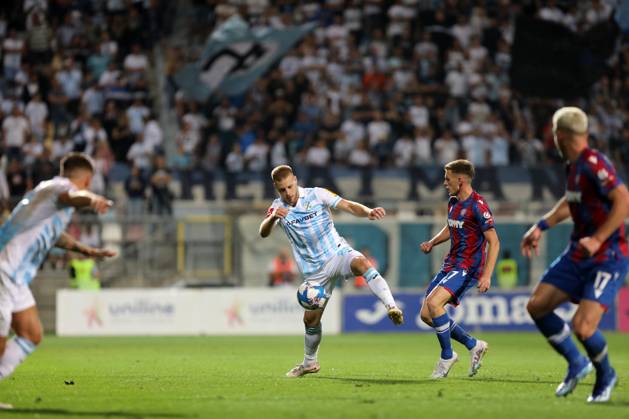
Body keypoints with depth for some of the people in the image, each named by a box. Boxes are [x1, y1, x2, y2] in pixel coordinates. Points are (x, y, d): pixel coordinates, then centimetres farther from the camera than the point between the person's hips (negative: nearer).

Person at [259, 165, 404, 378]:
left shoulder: (316, 195, -5)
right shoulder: (278, 207, 1)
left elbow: (349, 206, -14)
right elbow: (263, 233, -14)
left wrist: (368, 212, -35)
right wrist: (273, 217, -36)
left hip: (337, 253, -3)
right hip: (314, 271, 3)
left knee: (361, 263, -37)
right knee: (311, 318, 5)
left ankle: (391, 307, -47)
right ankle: (309, 363, 28)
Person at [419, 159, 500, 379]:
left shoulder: (477, 206, -16)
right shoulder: (454, 202, 11)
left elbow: (494, 242, -17)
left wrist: (486, 276, -24)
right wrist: (432, 243, 9)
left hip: (468, 267, -9)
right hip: (450, 264, 9)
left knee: (433, 303, -26)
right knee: (426, 314, 3)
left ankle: (447, 356, -10)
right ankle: (473, 345, 16)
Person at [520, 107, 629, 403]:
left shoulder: (593, 163, -21)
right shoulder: (574, 165, 8)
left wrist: (597, 239, -30)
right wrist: (541, 227, 22)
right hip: (578, 254, 9)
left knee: (582, 327, -19)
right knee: (537, 306, 3)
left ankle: (605, 376, 12)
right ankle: (576, 364, 20)